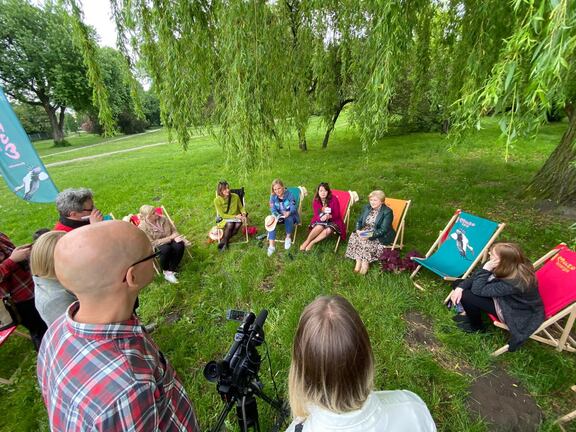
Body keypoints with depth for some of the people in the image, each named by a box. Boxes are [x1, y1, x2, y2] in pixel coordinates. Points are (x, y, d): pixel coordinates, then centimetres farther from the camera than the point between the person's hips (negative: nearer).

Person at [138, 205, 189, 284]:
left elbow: (173, 230, 5)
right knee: (166, 249, -38)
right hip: (156, 247, -3)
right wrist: (170, 238, -23)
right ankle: (165, 271, -10)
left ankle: (171, 271, -15)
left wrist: (176, 236, -19)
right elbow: (153, 243, -17)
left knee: (179, 245, -31)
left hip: (169, 241, 4)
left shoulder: (163, 219, -3)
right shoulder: (143, 227, -14)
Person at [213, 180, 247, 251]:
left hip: (237, 218, 2)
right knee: (230, 224, -36)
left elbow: (241, 207, 6)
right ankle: (225, 241, -9)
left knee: (238, 224, -32)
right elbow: (222, 215, -12)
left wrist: (243, 214, -16)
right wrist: (235, 216, -21)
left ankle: (223, 241, -10)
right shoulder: (217, 200, -15)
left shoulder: (235, 196, -9)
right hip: (225, 219, -2)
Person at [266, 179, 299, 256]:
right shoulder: (273, 197, -6)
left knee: (289, 218, -37)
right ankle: (271, 245, -30)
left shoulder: (289, 194, -14)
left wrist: (288, 213, -44)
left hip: (290, 215, -2)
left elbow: (293, 207, -21)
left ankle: (288, 237, -9)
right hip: (279, 216, 3)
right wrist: (277, 216, -36)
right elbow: (273, 209, -13)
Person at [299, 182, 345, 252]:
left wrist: (329, 216, -32)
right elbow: (316, 214, -5)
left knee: (329, 230, -32)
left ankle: (312, 243, -18)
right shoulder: (316, 200, -8)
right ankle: (306, 241, -13)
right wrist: (321, 217, -29)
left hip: (332, 220, -1)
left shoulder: (334, 199, -16)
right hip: (320, 220, 1)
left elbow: (337, 214, -10)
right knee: (319, 227, -32)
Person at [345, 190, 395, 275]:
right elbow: (359, 221, 7)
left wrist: (370, 235, -30)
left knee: (366, 241, -32)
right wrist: (358, 230, -14)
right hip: (365, 232, 6)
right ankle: (358, 261, -19)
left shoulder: (387, 212, -13)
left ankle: (365, 263, -15)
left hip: (380, 236, -6)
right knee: (354, 237, -20)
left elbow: (383, 230, -19)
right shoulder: (366, 207, 6)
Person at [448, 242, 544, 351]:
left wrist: (486, 269, -38)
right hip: (507, 298, 7)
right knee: (460, 283, -2)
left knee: (466, 296, -21)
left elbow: (478, 290, -32)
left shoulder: (514, 282, -39)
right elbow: (477, 276, -8)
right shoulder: (509, 267, -17)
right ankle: (473, 315, 19)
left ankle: (476, 326, 10)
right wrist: (460, 287, -20)